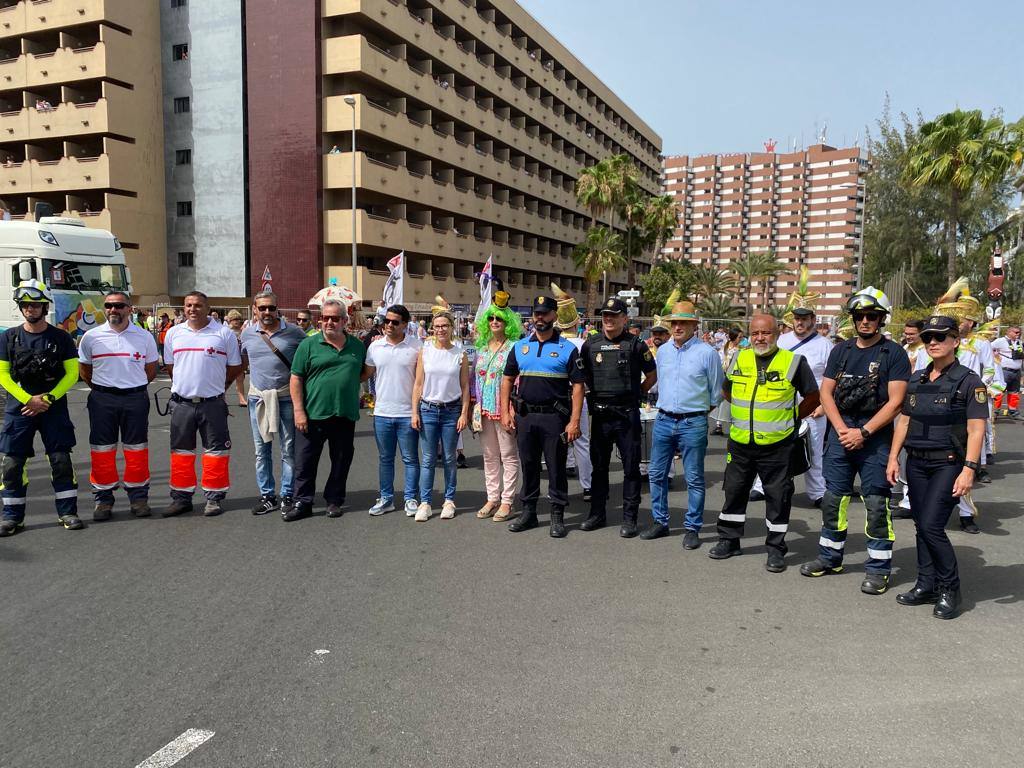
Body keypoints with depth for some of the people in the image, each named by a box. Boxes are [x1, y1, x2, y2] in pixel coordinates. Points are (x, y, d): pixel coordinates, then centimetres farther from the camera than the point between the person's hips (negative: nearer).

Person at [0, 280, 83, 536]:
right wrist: (28, 399, -11)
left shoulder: (60, 338, 1)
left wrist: (48, 399, -11)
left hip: (54, 407, -1)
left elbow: (72, 373, -1)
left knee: (61, 460, -1)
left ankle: (67, 512, 8)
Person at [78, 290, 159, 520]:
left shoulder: (144, 337, 2)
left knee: (136, 450, 5)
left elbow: (150, 370, 12)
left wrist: (134, 387, 10)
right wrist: (102, 389, 10)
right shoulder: (91, 337, 2)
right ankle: (103, 499, 14)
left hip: (135, 399, 0)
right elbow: (85, 370, 12)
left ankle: (139, 497, 14)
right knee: (102, 450, 4)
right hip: (102, 400, 0)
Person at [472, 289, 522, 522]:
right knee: (489, 457, 12)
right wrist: (474, 408, 9)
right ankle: (492, 498, 22)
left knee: (509, 456, 1)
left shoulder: (514, 347, -6)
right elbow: (476, 379, 15)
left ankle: (507, 501, 8)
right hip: (485, 409, 6)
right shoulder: (482, 348, 12)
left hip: (505, 409, -6)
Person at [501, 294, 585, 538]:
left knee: (556, 468, 3)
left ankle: (557, 517, 13)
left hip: (555, 417, -3)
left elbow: (577, 386, -5)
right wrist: (505, 412, 4)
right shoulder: (520, 347, 9)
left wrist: (574, 421, -12)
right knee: (528, 466, 12)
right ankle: (528, 512, 24)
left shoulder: (568, 349, -2)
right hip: (525, 416, 4)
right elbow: (507, 380, 14)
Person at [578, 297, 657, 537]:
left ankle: (629, 518, 10)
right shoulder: (590, 345, 6)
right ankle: (597, 513, 23)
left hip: (627, 415, -3)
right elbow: (582, 374, 18)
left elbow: (652, 376, 5)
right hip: (599, 414, 4)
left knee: (631, 467, 2)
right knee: (599, 465, 12)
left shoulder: (635, 345, -3)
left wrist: (634, 394, 2)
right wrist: (596, 392, 9)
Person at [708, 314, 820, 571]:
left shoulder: (793, 362, -5)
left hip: (777, 445, -4)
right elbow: (727, 391, 22)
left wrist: (790, 418, 2)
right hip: (740, 443, 4)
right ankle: (729, 540, 26)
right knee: (734, 491, 12)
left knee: (778, 497, 4)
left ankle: (776, 548, 16)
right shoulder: (740, 360, 6)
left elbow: (813, 397, 4)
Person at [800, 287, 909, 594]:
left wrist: (863, 432, -14)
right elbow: (826, 392, 7)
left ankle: (878, 568, 10)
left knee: (876, 503, -2)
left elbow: (895, 402, -9)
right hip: (840, 433, 4)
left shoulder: (894, 353, -3)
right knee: (833, 497, 10)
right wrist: (841, 429, -6)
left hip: (875, 438, -4)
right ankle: (830, 557, 24)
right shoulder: (841, 350, 10)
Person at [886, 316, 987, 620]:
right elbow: (904, 421, 14)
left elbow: (976, 430, -11)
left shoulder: (969, 382, -6)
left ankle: (949, 589, 5)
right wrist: (893, 457, 8)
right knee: (922, 526, 9)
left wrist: (969, 469, -18)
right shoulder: (916, 380, 10)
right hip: (917, 463, 6)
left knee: (931, 526, -12)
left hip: (949, 463, -6)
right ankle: (927, 585, 20)